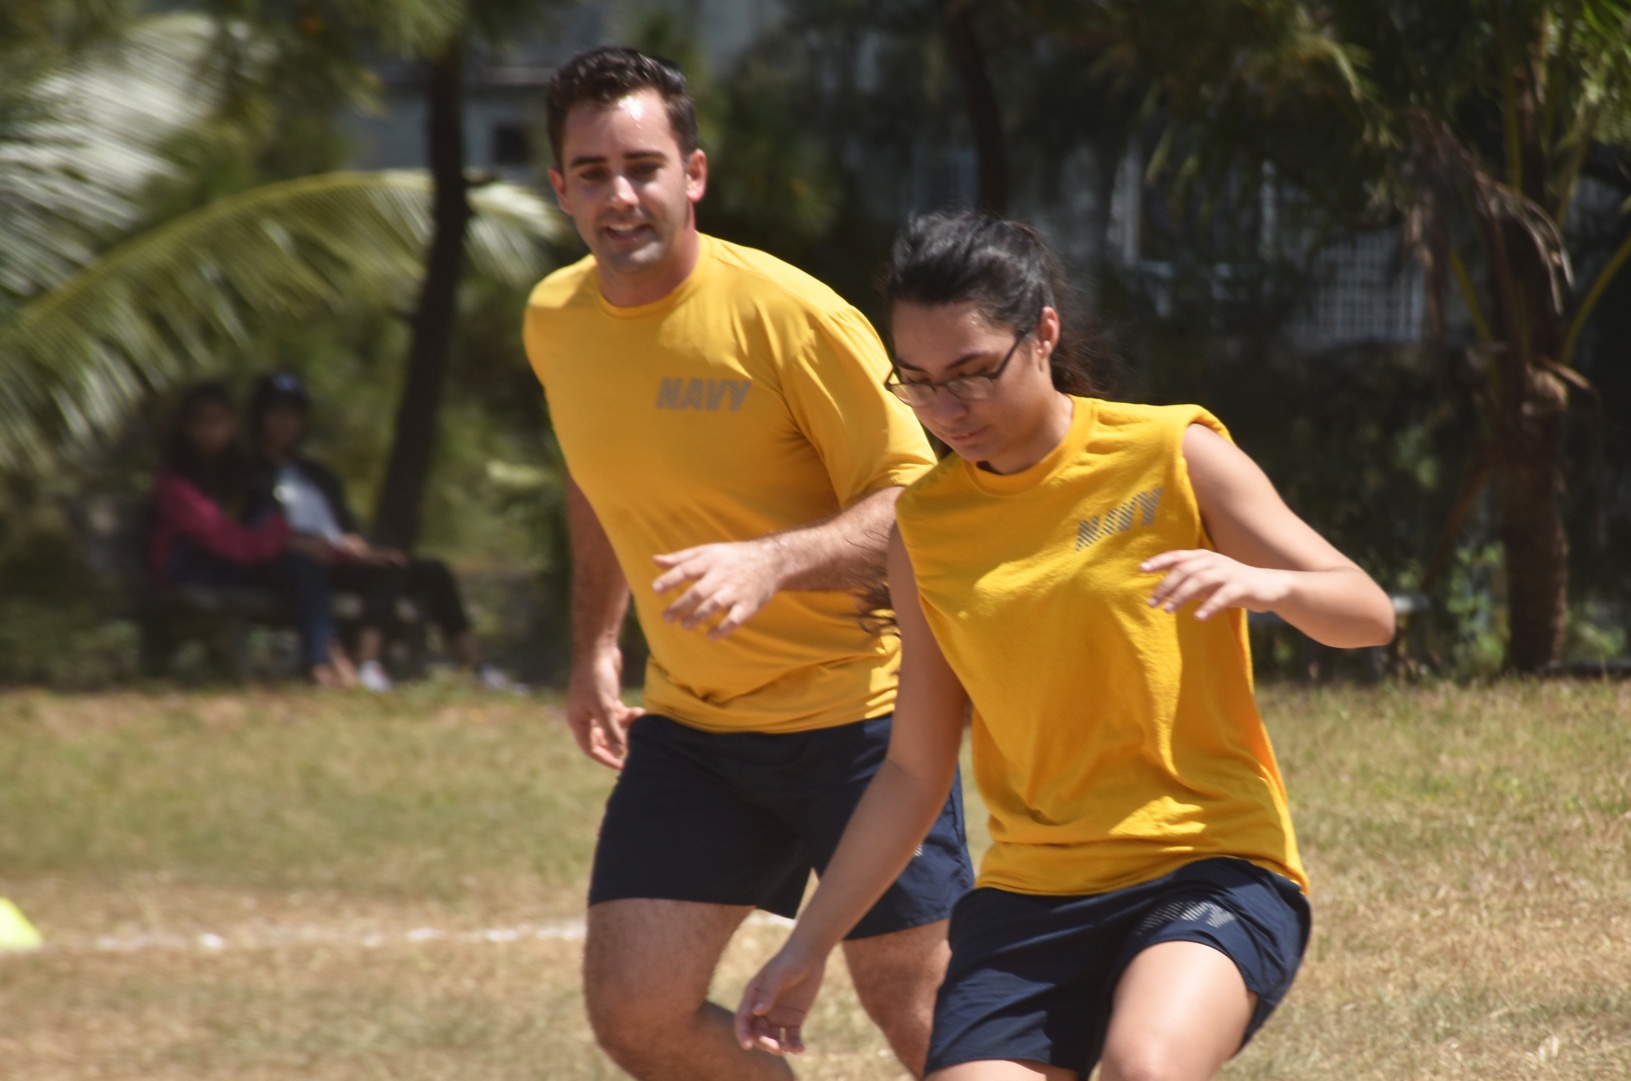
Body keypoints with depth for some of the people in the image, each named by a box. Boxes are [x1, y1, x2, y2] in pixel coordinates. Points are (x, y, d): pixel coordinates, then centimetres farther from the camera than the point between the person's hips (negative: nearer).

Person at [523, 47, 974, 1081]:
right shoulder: (556, 320, 2)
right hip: (688, 723, 5)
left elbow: (913, 507, -18)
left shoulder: (791, 315, -18)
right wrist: (595, 644, 23)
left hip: (853, 709, -5)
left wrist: (771, 562, -34)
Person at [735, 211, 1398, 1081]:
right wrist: (808, 945, 13)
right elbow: (914, 772, 16)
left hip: (1212, 862, -5)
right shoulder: (926, 526, 9)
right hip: (1028, 898, 5)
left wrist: (1262, 583, -25)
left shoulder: (1173, 455, -2)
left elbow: (1369, 616, -4)